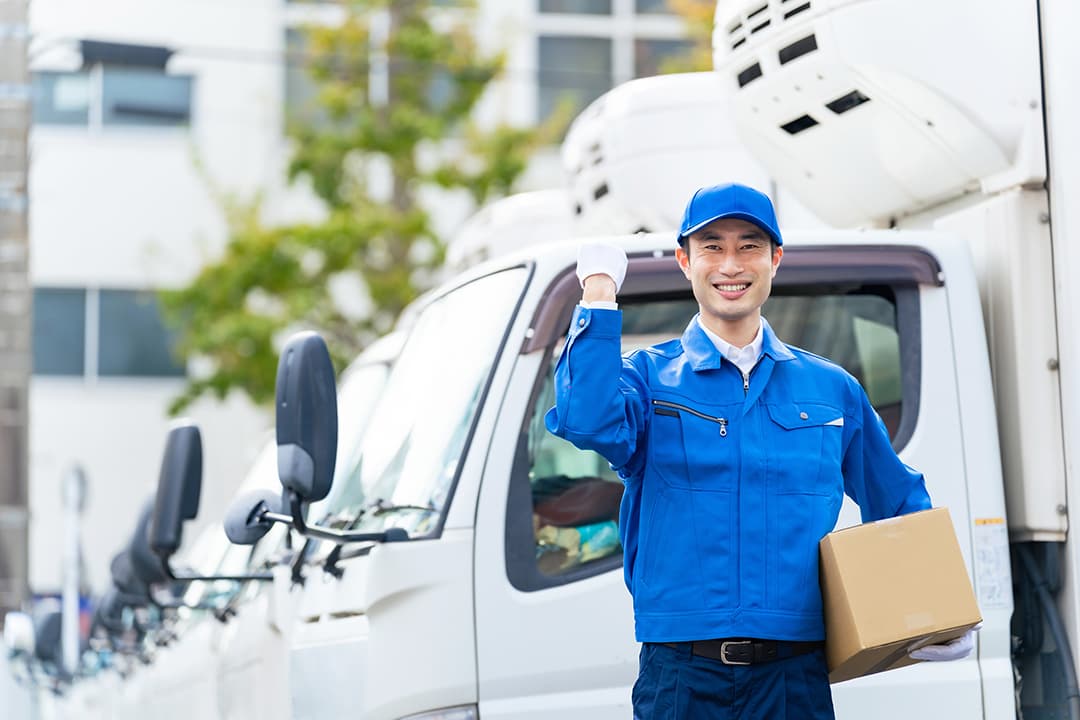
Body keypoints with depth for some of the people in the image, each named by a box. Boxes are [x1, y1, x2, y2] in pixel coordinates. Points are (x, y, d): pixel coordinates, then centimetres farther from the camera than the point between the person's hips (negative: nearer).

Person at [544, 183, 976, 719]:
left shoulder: (832, 389, 12)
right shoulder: (647, 376, 5)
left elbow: (901, 507, 21)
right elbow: (588, 423, -17)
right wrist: (599, 291, -13)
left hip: (794, 674, 2)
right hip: (681, 674, -2)